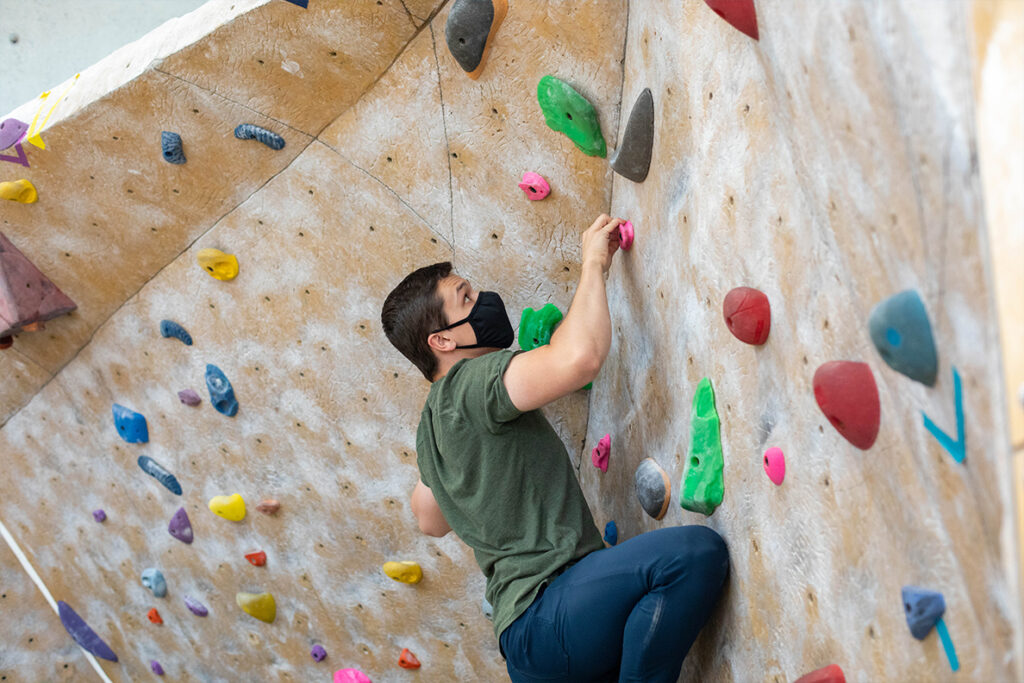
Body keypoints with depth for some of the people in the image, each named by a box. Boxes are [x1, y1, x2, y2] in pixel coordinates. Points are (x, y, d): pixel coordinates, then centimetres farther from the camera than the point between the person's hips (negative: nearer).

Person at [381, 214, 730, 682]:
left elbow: (430, 521, 34)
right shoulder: (473, 380, -12)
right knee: (696, 551, -28)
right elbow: (580, 356, -30)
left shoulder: (435, 418, 18)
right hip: (545, 619, -11)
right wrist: (593, 263, -11)